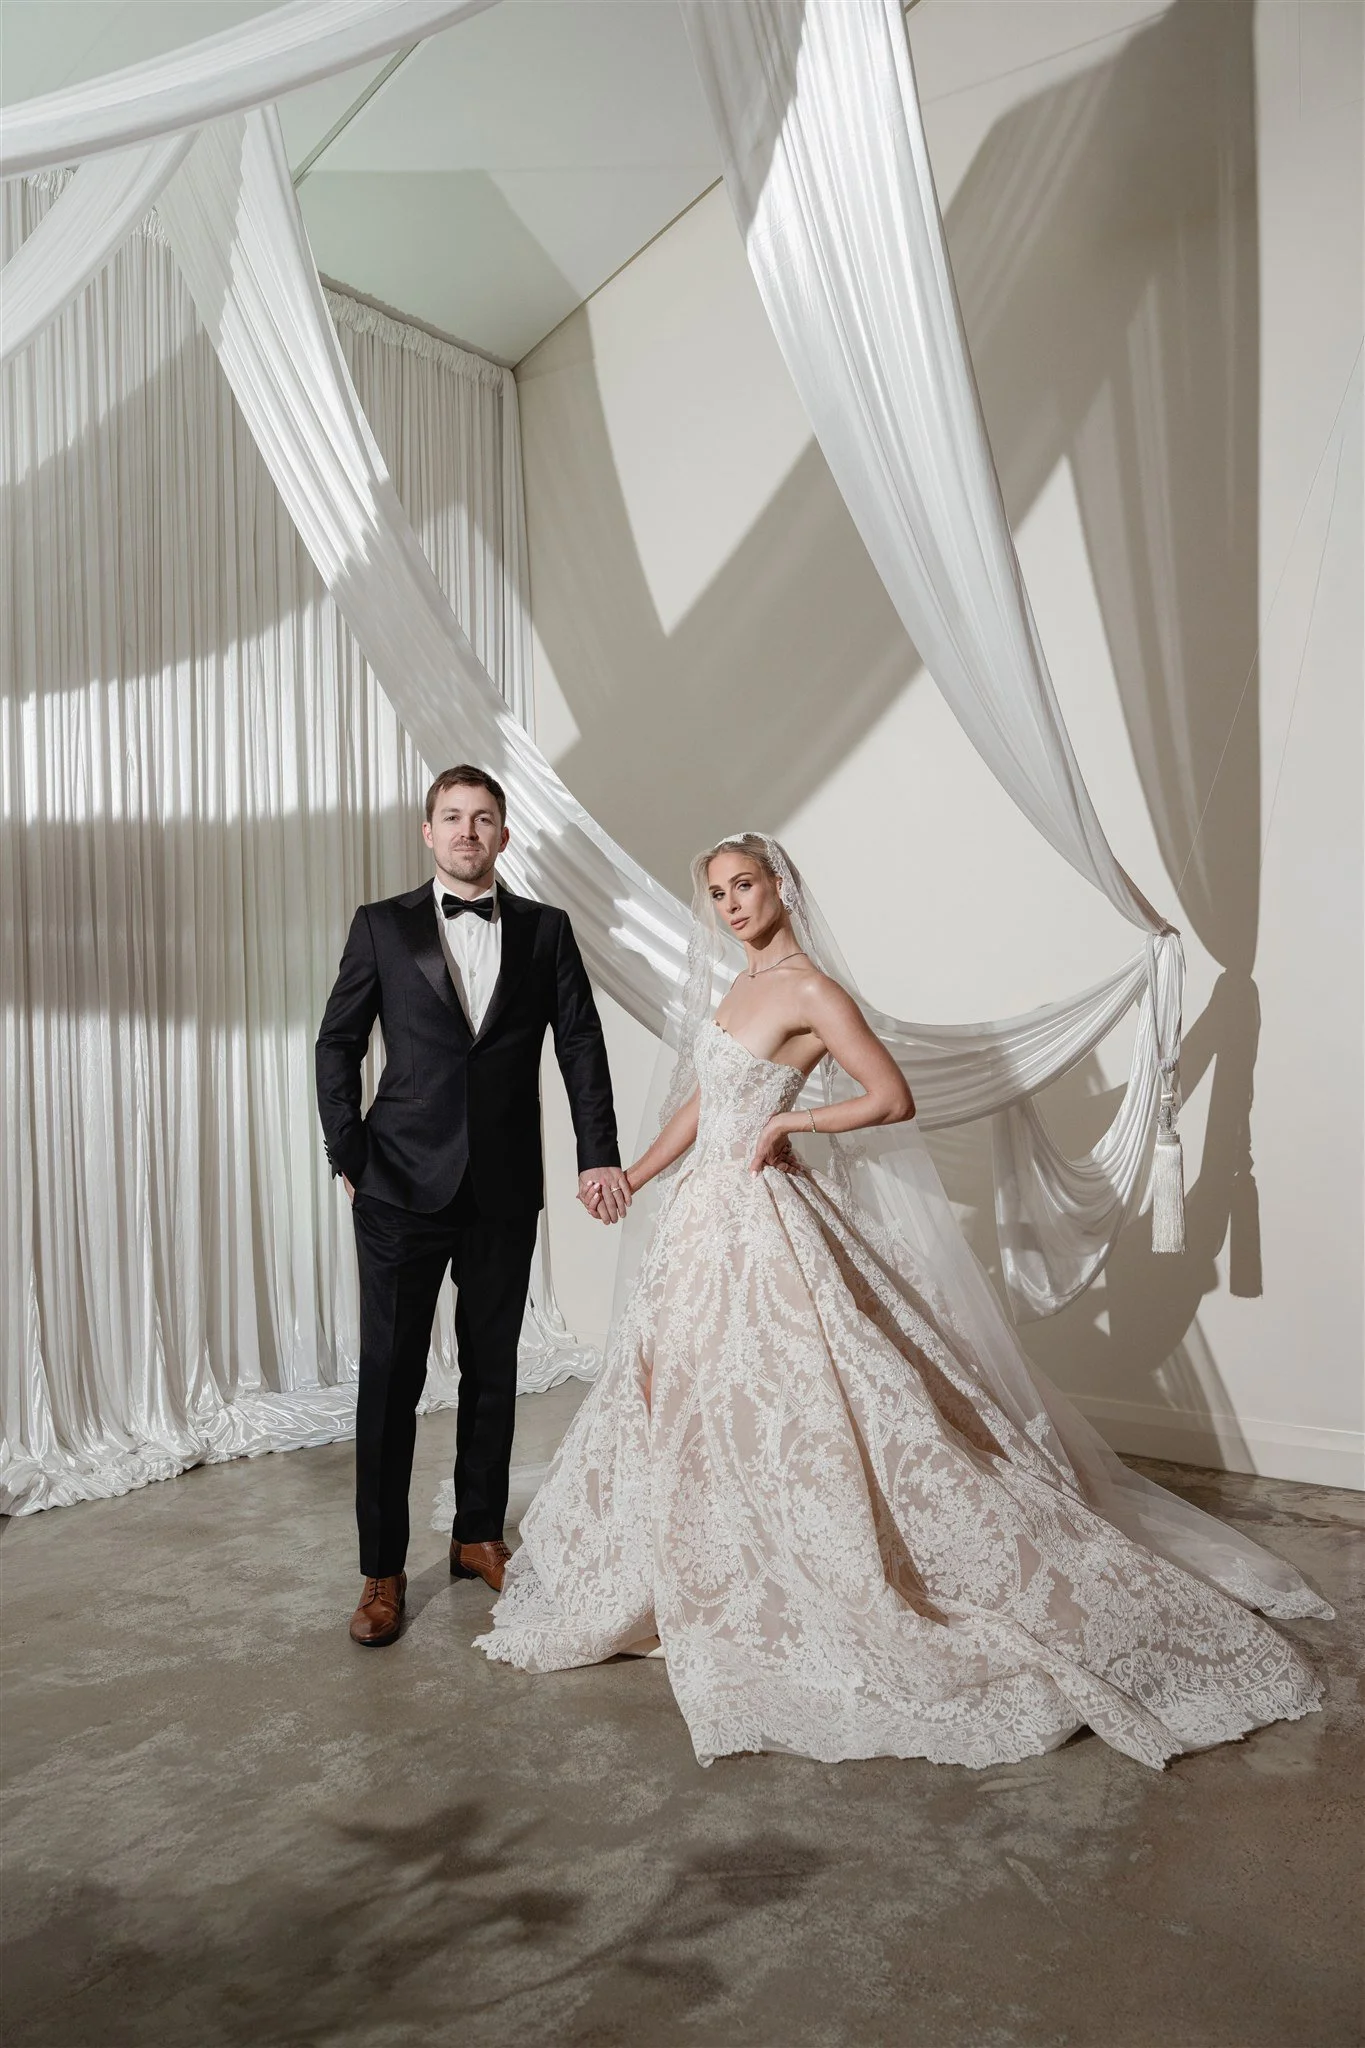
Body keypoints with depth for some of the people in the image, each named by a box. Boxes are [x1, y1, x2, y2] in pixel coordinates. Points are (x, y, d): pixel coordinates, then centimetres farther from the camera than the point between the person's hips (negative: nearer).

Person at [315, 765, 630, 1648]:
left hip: (506, 1190, 2)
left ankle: (479, 1536, 30)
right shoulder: (383, 926, 4)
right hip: (403, 1186, -1)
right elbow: (338, 1044, 5)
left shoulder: (545, 930, 6)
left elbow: (581, 1044, 3)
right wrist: (349, 1157, -2)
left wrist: (599, 1154, -6)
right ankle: (383, 1570, 16)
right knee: (391, 1375, 3)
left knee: (492, 1369, 13)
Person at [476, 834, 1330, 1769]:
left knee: (797, 1407, -6)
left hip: (764, 1220, -9)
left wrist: (789, 1122, -16)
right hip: (705, 1217, 9)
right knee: (684, 1397, 17)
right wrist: (632, 1177, 18)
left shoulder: (810, 990, -14)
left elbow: (893, 1099, -18)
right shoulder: (735, 985, 11)